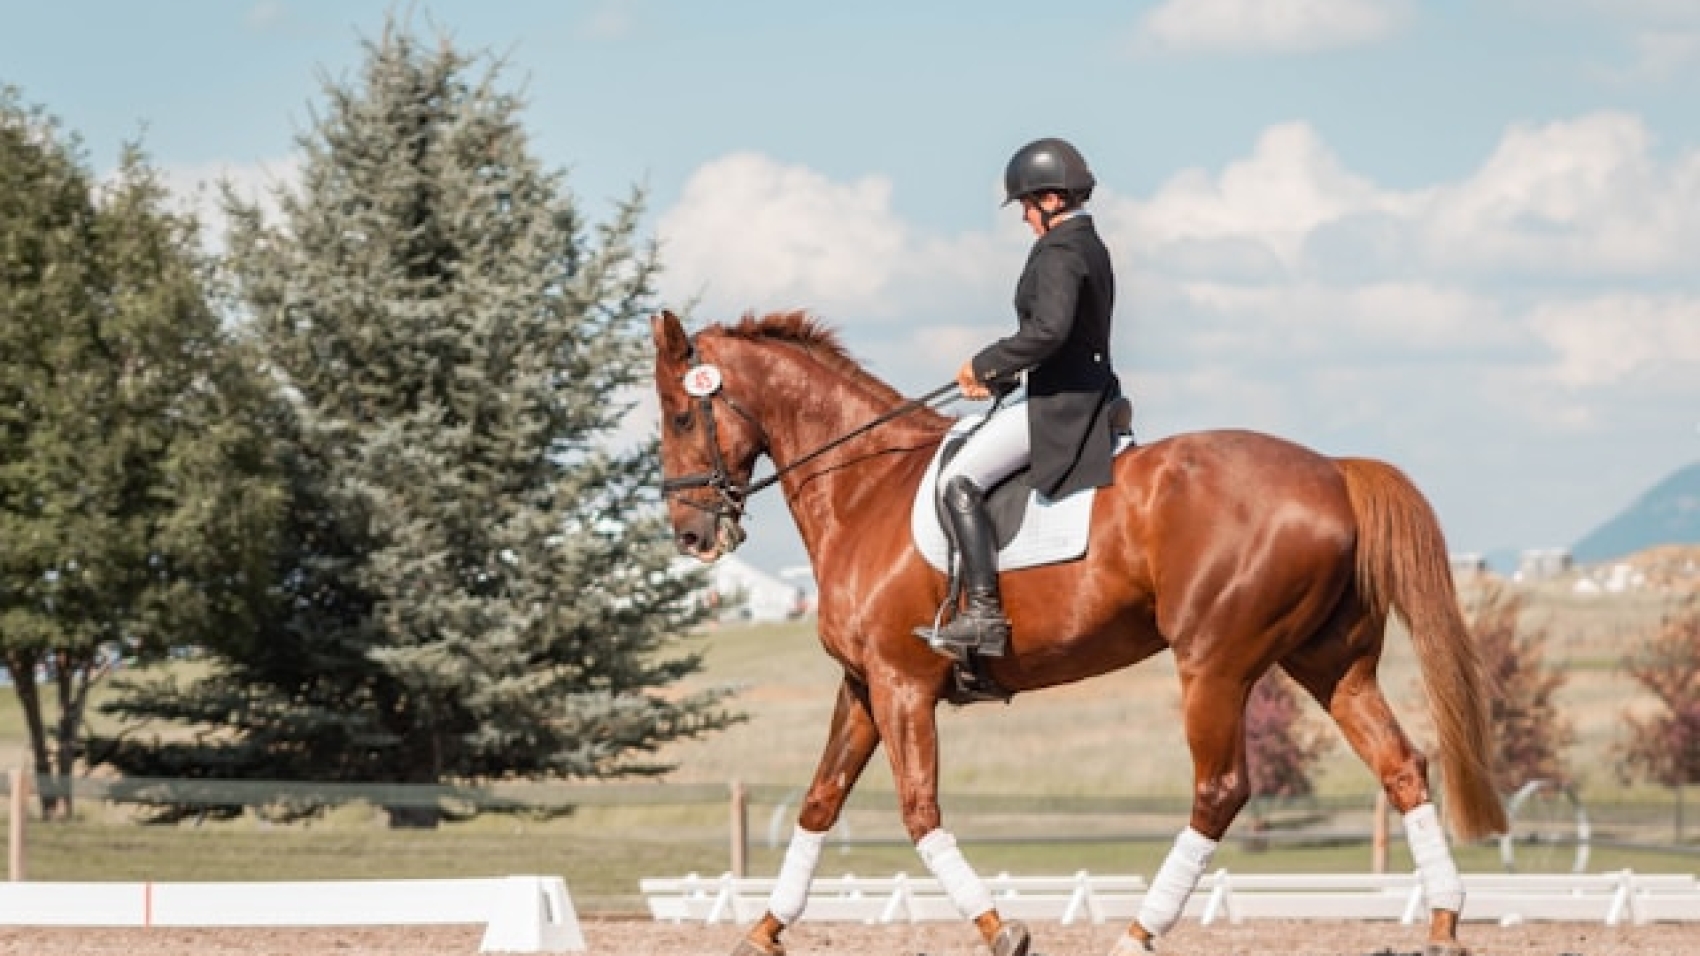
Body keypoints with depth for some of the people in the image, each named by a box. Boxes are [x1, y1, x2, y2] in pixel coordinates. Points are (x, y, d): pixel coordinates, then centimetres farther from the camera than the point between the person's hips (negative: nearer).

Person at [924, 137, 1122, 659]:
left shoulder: (1059, 252, -16)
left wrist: (985, 364, -18)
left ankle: (983, 612, -24)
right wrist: (1001, 376, 17)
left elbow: (1048, 330, -30)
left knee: (959, 480, -16)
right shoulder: (1090, 246, 17)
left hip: (1060, 404, -11)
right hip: (1087, 396, 11)